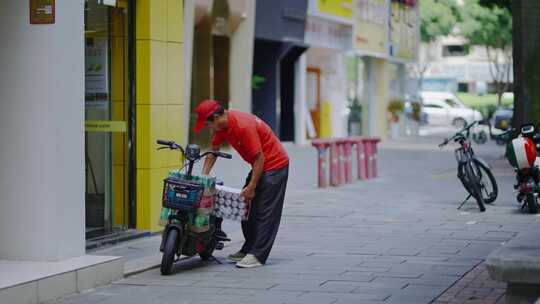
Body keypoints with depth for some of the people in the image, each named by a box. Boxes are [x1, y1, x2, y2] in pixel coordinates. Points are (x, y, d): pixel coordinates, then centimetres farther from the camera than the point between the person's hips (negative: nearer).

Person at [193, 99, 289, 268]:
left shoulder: (243, 126, -29)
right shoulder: (221, 125, -2)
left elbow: (259, 158, -26)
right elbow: (213, 151, 11)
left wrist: (251, 187, -21)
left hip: (274, 165, -10)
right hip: (259, 166, 10)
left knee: (265, 211, -10)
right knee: (248, 208, 11)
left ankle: (257, 255, -11)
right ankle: (248, 249, 20)